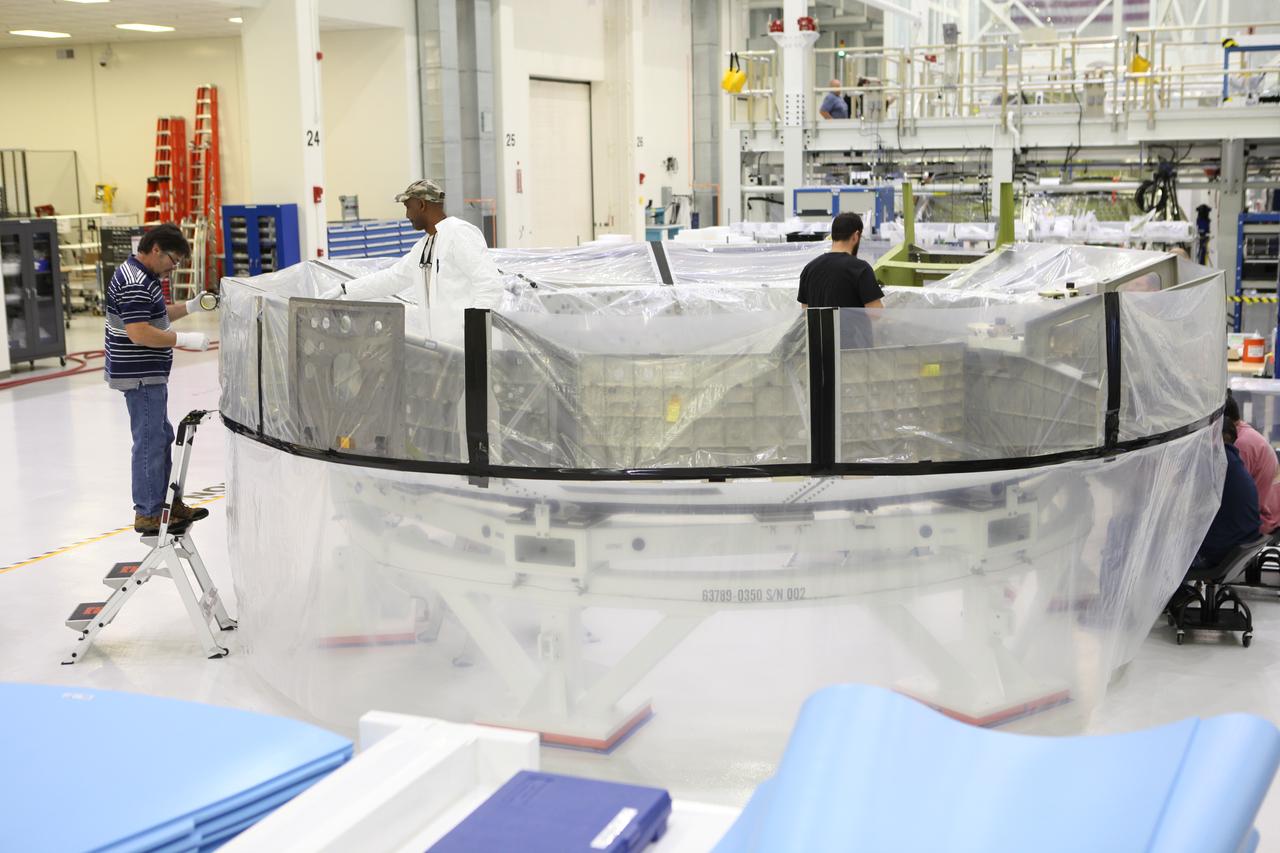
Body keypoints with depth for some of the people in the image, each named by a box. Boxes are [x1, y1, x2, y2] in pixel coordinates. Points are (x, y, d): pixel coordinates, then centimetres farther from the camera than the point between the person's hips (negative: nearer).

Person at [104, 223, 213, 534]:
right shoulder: (134, 284, -21)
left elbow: (156, 317, 22)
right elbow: (139, 333, -29)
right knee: (149, 442, -3)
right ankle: (148, 514, 5)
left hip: (150, 375, 11)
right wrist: (185, 339, -24)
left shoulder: (140, 275, 12)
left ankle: (166, 502, 29)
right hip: (140, 377, -11)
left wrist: (191, 307, 9)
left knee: (162, 437, 18)